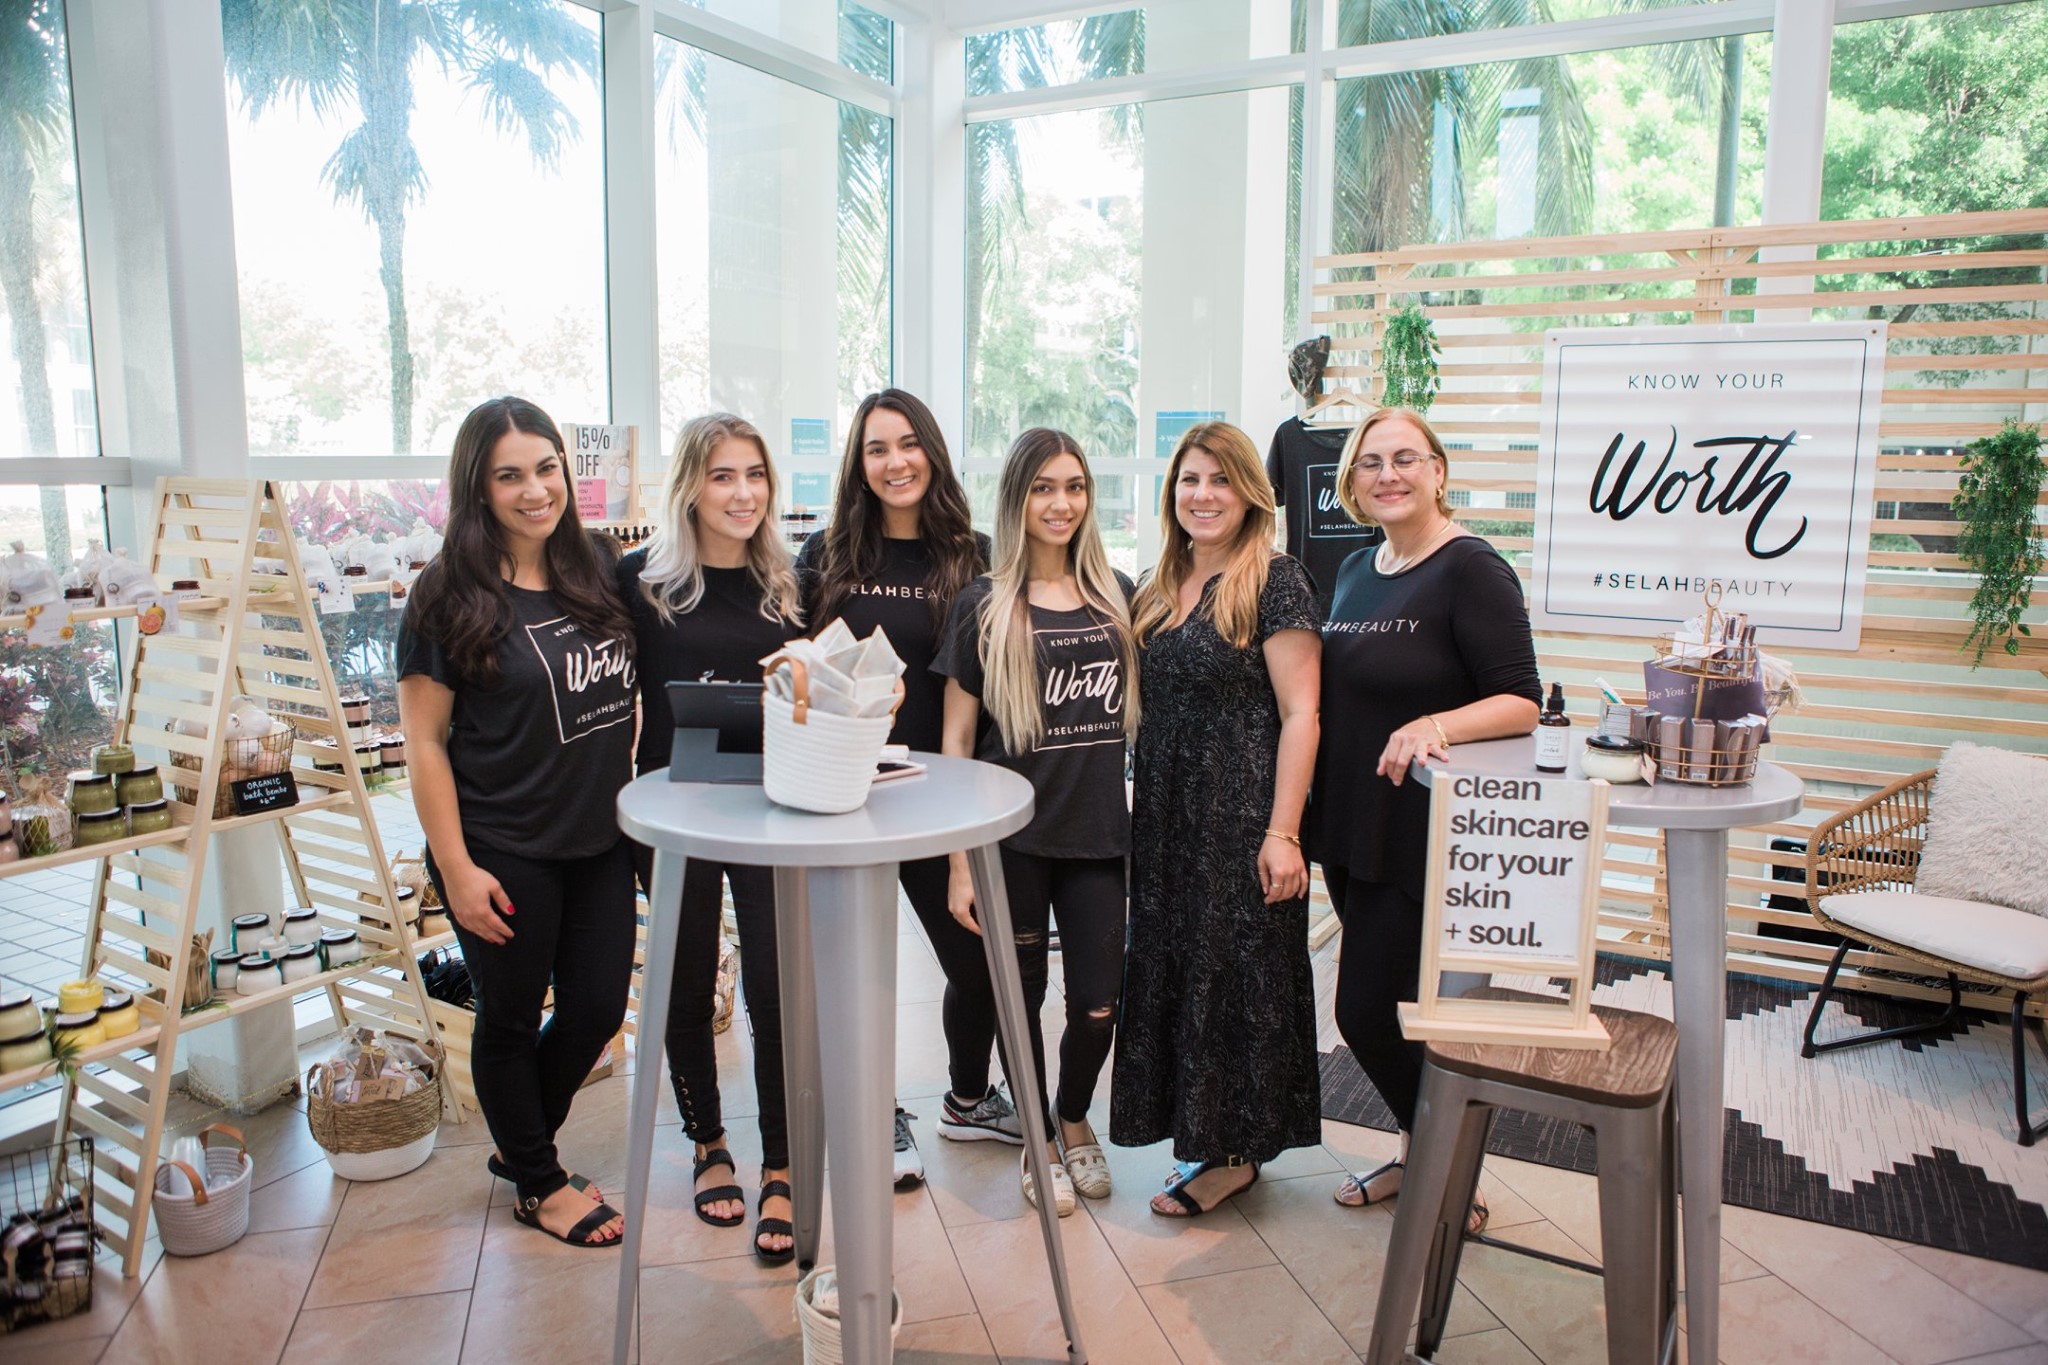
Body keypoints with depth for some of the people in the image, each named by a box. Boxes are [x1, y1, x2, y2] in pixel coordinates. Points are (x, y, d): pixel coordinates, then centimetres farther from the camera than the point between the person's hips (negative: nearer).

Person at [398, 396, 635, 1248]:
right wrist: (456, 868, -14)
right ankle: (539, 1185, 34)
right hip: (504, 853, -5)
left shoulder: (599, 567, 2)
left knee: (598, 1010, 14)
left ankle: (520, 1144, 40)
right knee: (511, 1020, 12)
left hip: (600, 841, 5)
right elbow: (424, 741, -11)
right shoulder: (450, 596, -12)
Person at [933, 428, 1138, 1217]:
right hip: (1012, 836, -2)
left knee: (1098, 1002, 3)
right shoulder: (983, 607, -3)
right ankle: (1038, 1140, 33)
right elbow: (956, 740, -3)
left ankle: (1076, 1121, 33)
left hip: (1099, 833, 2)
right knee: (1022, 996, 9)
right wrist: (960, 862, -6)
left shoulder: (1117, 596, 7)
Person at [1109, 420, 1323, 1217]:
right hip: (1166, 819, 7)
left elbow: (1300, 713, -14)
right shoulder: (1158, 593, 12)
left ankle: (1238, 1150, 19)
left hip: (1243, 816, -7)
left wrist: (1282, 833, -19)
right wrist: (1131, 808, 11)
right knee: (1173, 969, 12)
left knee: (1240, 974, 3)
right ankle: (1206, 1136, 28)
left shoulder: (1274, 583, -9)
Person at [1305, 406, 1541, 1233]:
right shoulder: (1357, 571, 12)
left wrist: (1437, 724, -33)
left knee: (1370, 1011, -2)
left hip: (1422, 837, -8)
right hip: (1351, 828, 8)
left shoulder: (1471, 570, -12)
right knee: (1374, 1009, 16)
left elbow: (1521, 703, -15)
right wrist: (1304, 821, 14)